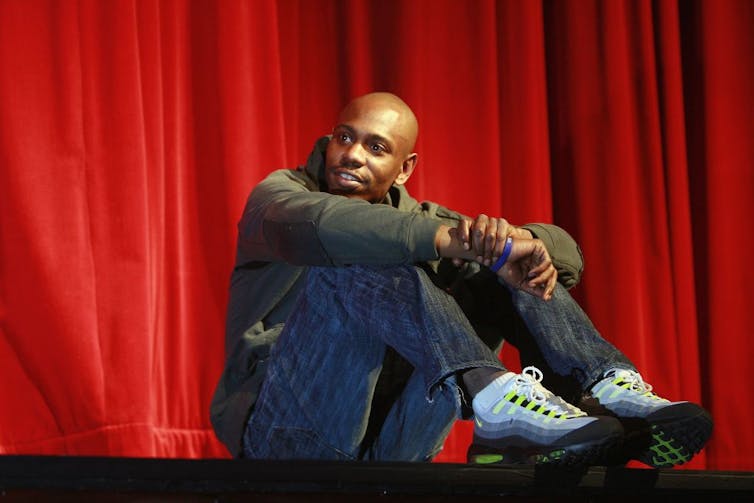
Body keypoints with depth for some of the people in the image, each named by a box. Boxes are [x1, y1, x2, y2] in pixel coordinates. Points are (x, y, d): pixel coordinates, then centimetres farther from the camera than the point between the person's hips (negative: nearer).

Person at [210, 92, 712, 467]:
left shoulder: (414, 221, 18)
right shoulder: (278, 193, 3)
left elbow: (562, 249, 7)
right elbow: (315, 226, -26)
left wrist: (517, 239, -20)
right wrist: (471, 241, -36)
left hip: (386, 450, 5)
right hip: (285, 432, -5)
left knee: (500, 270, -1)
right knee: (357, 263, -27)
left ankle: (611, 391, -25)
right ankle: (492, 394, -49)